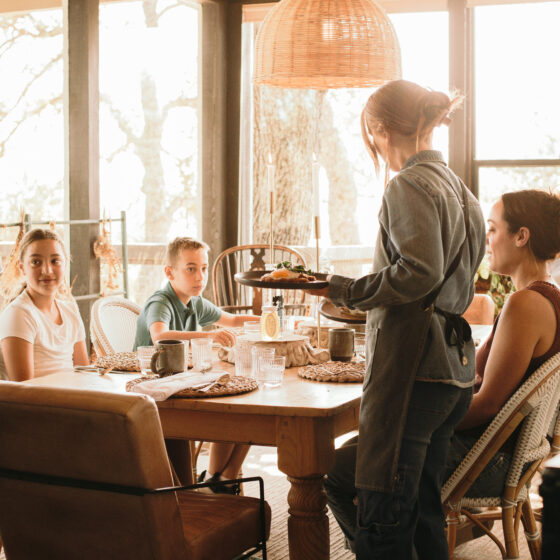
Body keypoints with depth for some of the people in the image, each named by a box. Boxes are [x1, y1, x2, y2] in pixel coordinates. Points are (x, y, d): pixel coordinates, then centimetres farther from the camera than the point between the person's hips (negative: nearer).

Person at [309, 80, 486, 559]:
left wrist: (348, 291, -10)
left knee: (382, 519, -6)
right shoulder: (461, 190, 19)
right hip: (455, 368, 10)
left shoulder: (410, 184, -9)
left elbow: (420, 271, -22)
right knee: (421, 510, 15)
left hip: (412, 365, -10)